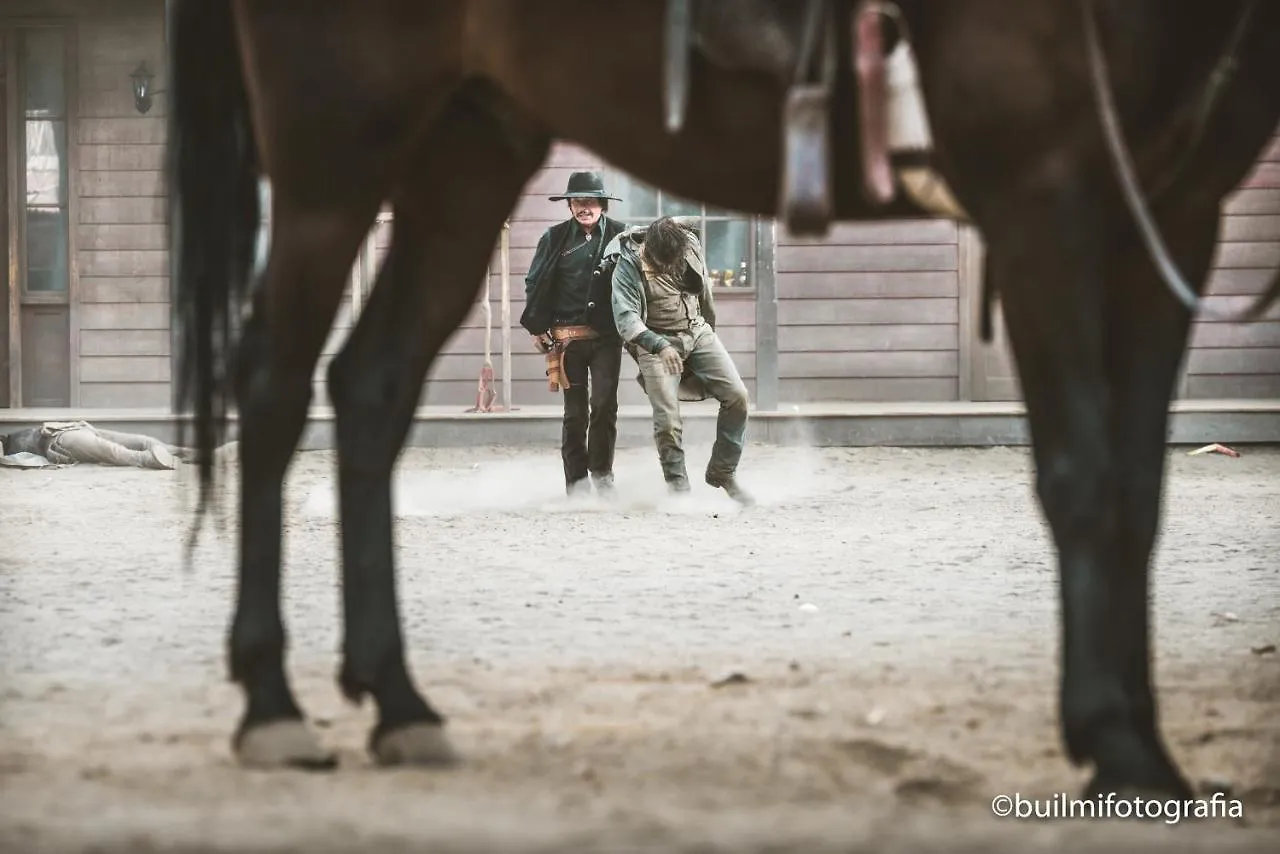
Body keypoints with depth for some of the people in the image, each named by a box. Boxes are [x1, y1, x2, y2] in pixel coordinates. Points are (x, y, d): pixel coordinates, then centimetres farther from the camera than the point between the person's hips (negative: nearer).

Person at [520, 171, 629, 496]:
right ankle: (577, 481, 9)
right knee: (575, 411, 4)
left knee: (604, 403, -8)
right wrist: (537, 327, 3)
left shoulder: (620, 235, 3)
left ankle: (602, 473, 6)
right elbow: (535, 283, 9)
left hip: (607, 335, -1)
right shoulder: (555, 238, 5)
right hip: (567, 334, 1)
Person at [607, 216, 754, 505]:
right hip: (657, 342, -4)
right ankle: (678, 488, 1)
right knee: (667, 419, -12)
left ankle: (722, 472, 6)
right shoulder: (628, 268, -21)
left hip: (697, 331, 4)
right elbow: (626, 318, -31)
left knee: (737, 395, -7)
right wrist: (660, 346, -45)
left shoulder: (691, 245, -7)